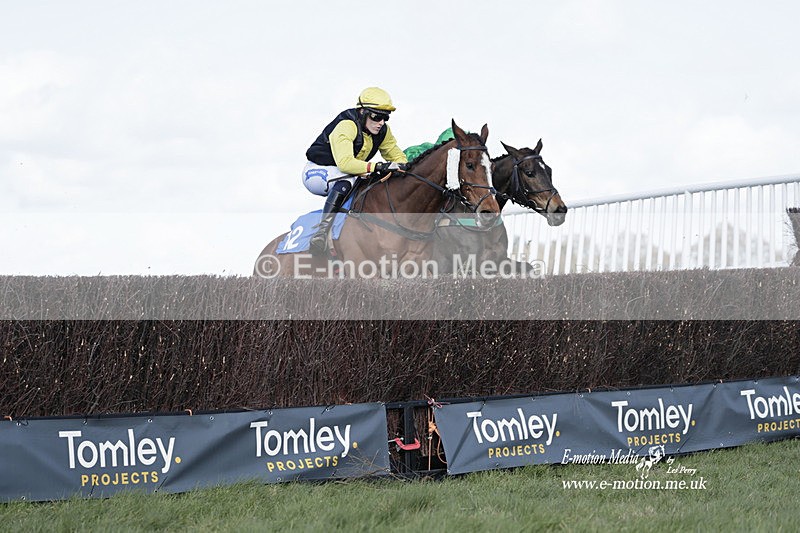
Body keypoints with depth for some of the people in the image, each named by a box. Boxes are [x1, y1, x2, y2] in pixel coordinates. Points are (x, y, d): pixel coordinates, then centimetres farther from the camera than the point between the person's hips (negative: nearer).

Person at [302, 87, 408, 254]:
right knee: (346, 181, -38)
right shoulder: (346, 126, -27)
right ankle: (322, 232, -44)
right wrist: (378, 167, -47)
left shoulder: (382, 131, -4)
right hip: (317, 171, -8)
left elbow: (396, 154, 6)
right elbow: (345, 162, -39)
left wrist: (401, 167, -19)